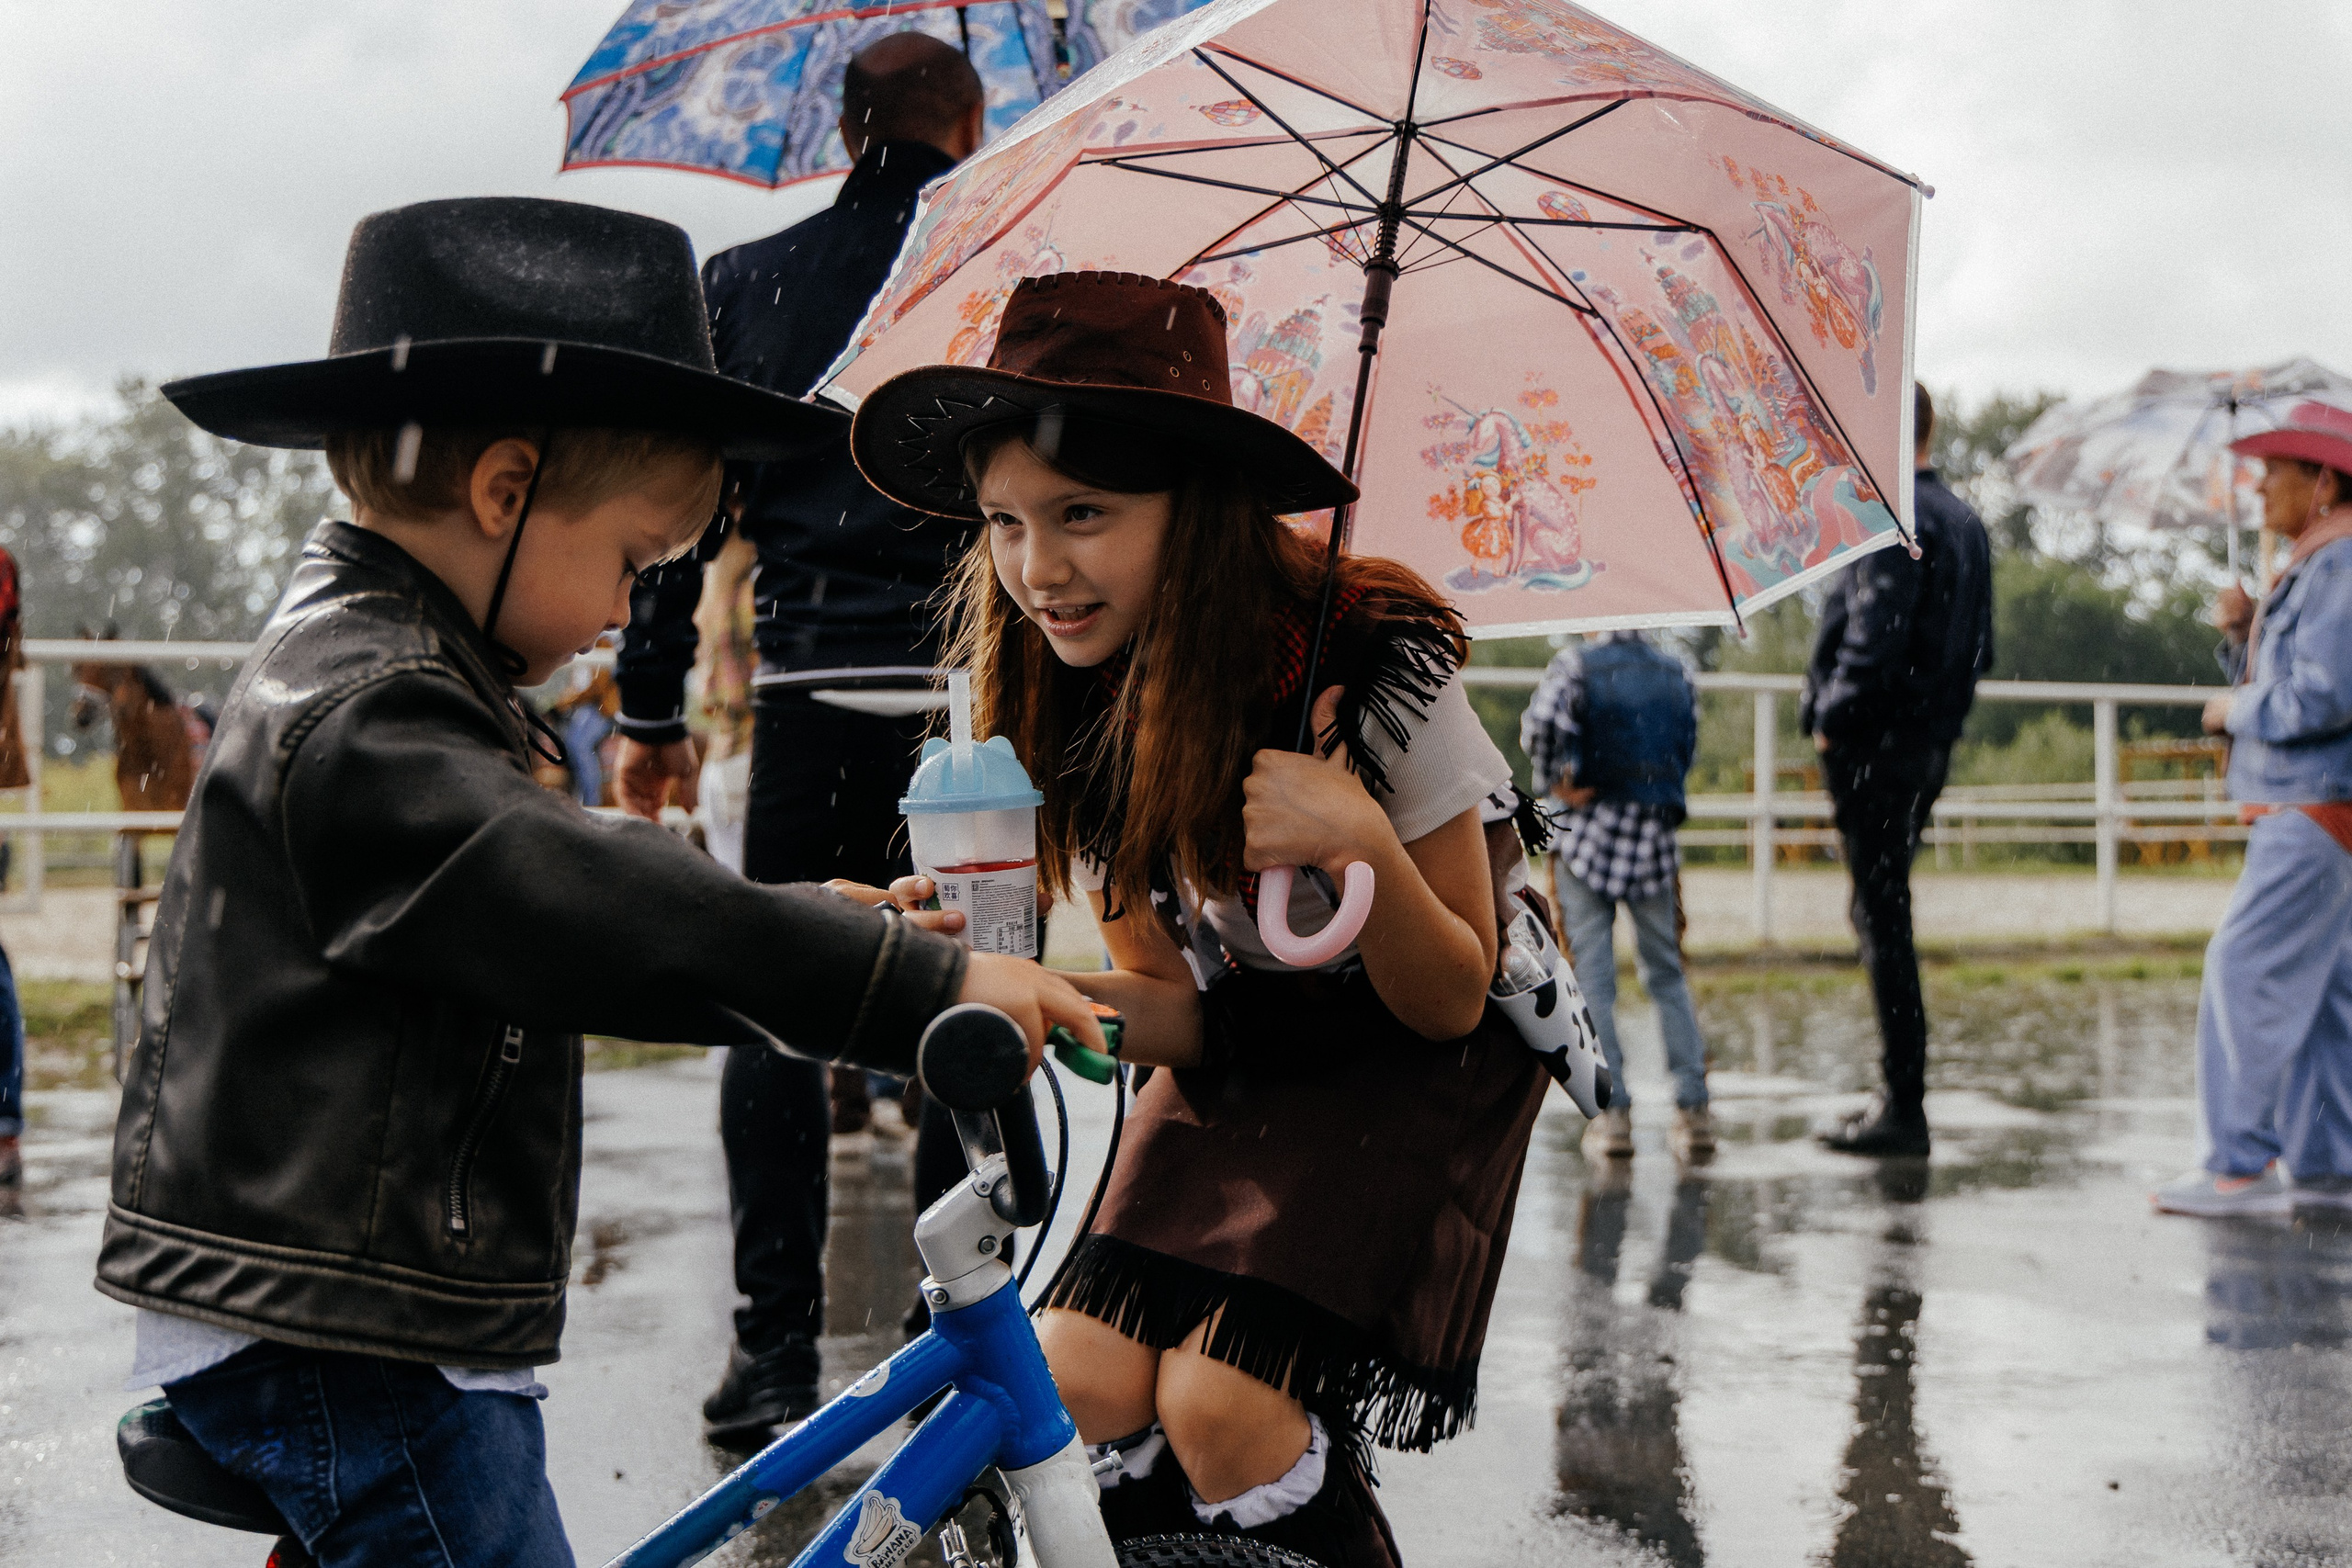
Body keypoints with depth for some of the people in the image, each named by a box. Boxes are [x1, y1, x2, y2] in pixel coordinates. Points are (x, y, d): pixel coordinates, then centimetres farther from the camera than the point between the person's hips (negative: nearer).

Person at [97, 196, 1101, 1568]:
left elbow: (548, 912, 21)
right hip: (338, 1350, -11)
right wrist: (923, 983, -32)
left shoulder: (356, 661, 14)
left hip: (372, 1333, 11)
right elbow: (597, 913, -31)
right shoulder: (362, 714, -20)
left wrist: (806, 925, 15)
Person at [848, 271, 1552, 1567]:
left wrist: (1363, 843, -37)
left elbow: (1449, 1004, -17)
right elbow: (1172, 1009, -6)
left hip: (1416, 1066, -4)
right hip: (1240, 1055, 5)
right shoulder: (1062, 714, -11)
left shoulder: (1379, 666, -25)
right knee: (1081, 1381, -14)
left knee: (1220, 1401, -21)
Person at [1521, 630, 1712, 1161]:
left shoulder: (1577, 663, -5)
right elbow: (1686, 749, 7)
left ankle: (1613, 1111, -2)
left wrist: (1555, 782, -10)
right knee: (1666, 975, 11)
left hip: (1588, 836, -3)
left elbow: (1542, 721, -22)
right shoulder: (1675, 672, 8)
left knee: (1592, 977, 1)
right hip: (1655, 838, 3)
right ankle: (1694, 1108, 6)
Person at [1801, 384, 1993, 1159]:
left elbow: (1875, 643, -24)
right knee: (1886, 914, 16)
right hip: (1929, 744, 10)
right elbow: (1978, 649, 17)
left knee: (1883, 920, -5)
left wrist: (1833, 721, -13)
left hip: (1876, 746, -10)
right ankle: (1901, 1095, 21)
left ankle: (1904, 1108, -3)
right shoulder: (1964, 521, 15)